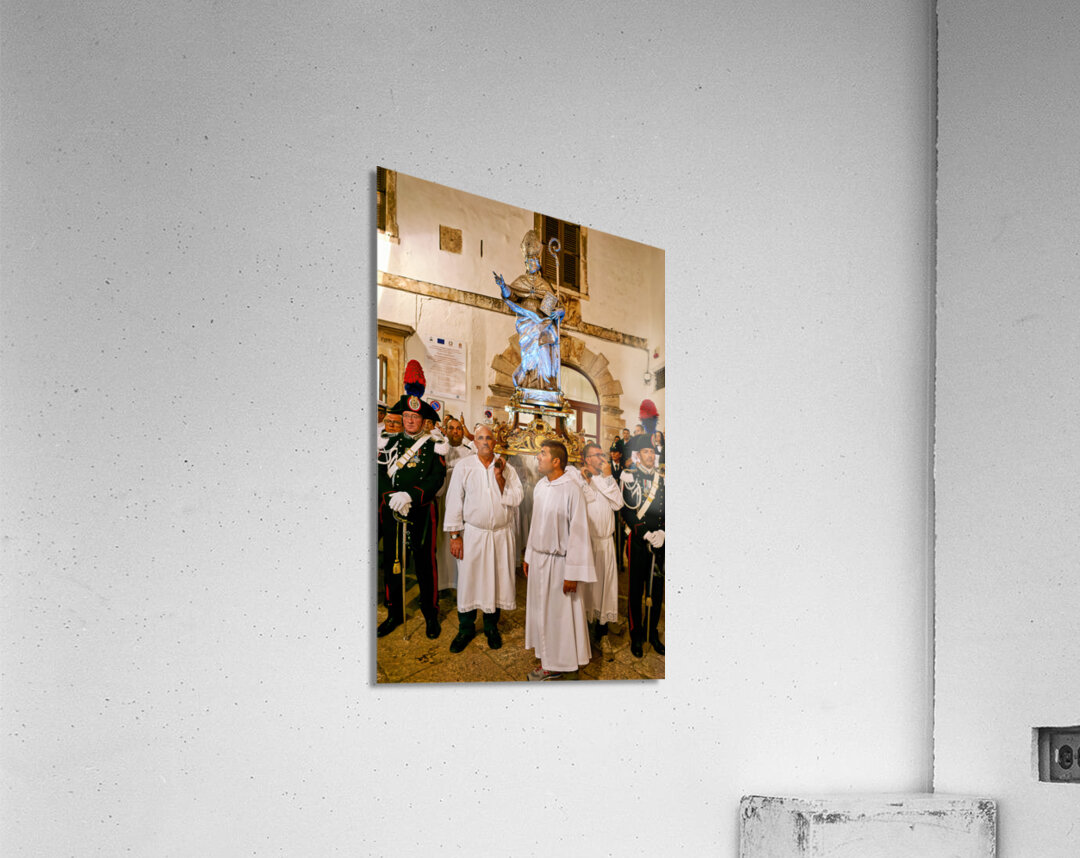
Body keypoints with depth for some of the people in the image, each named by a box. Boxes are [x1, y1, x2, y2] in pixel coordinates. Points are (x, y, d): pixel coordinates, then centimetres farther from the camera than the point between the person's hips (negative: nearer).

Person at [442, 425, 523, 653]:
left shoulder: (507, 469, 3)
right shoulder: (464, 466, -1)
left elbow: (516, 499, -6)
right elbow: (454, 500, -3)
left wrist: (500, 478, -15)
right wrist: (454, 535, -6)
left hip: (501, 535, 1)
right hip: (472, 534, -1)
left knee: (497, 581, 8)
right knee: (468, 580, 3)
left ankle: (491, 626, 24)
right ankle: (466, 629, 18)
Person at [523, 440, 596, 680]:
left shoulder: (571, 489, -19)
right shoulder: (540, 486, 6)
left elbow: (578, 532, -19)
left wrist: (572, 573, -20)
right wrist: (528, 556, 17)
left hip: (558, 561, -8)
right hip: (539, 560, 8)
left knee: (561, 614, 2)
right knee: (541, 612, 15)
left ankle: (566, 667, 15)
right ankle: (549, 663, 27)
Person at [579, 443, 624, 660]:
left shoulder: (608, 480, 10)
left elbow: (618, 503, -4)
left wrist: (607, 477, -7)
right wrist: (587, 482, -15)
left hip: (605, 542, 4)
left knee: (603, 586, 7)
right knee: (582, 587, 4)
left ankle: (602, 634, 15)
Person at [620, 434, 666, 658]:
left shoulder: (662, 478, 9)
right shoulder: (629, 477, -3)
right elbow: (626, 511, -8)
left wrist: (662, 533, -8)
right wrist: (646, 534, -15)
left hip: (660, 542, 4)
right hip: (637, 541, -4)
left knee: (657, 589, 9)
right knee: (636, 590, 2)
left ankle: (653, 633, 20)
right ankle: (636, 637, 11)